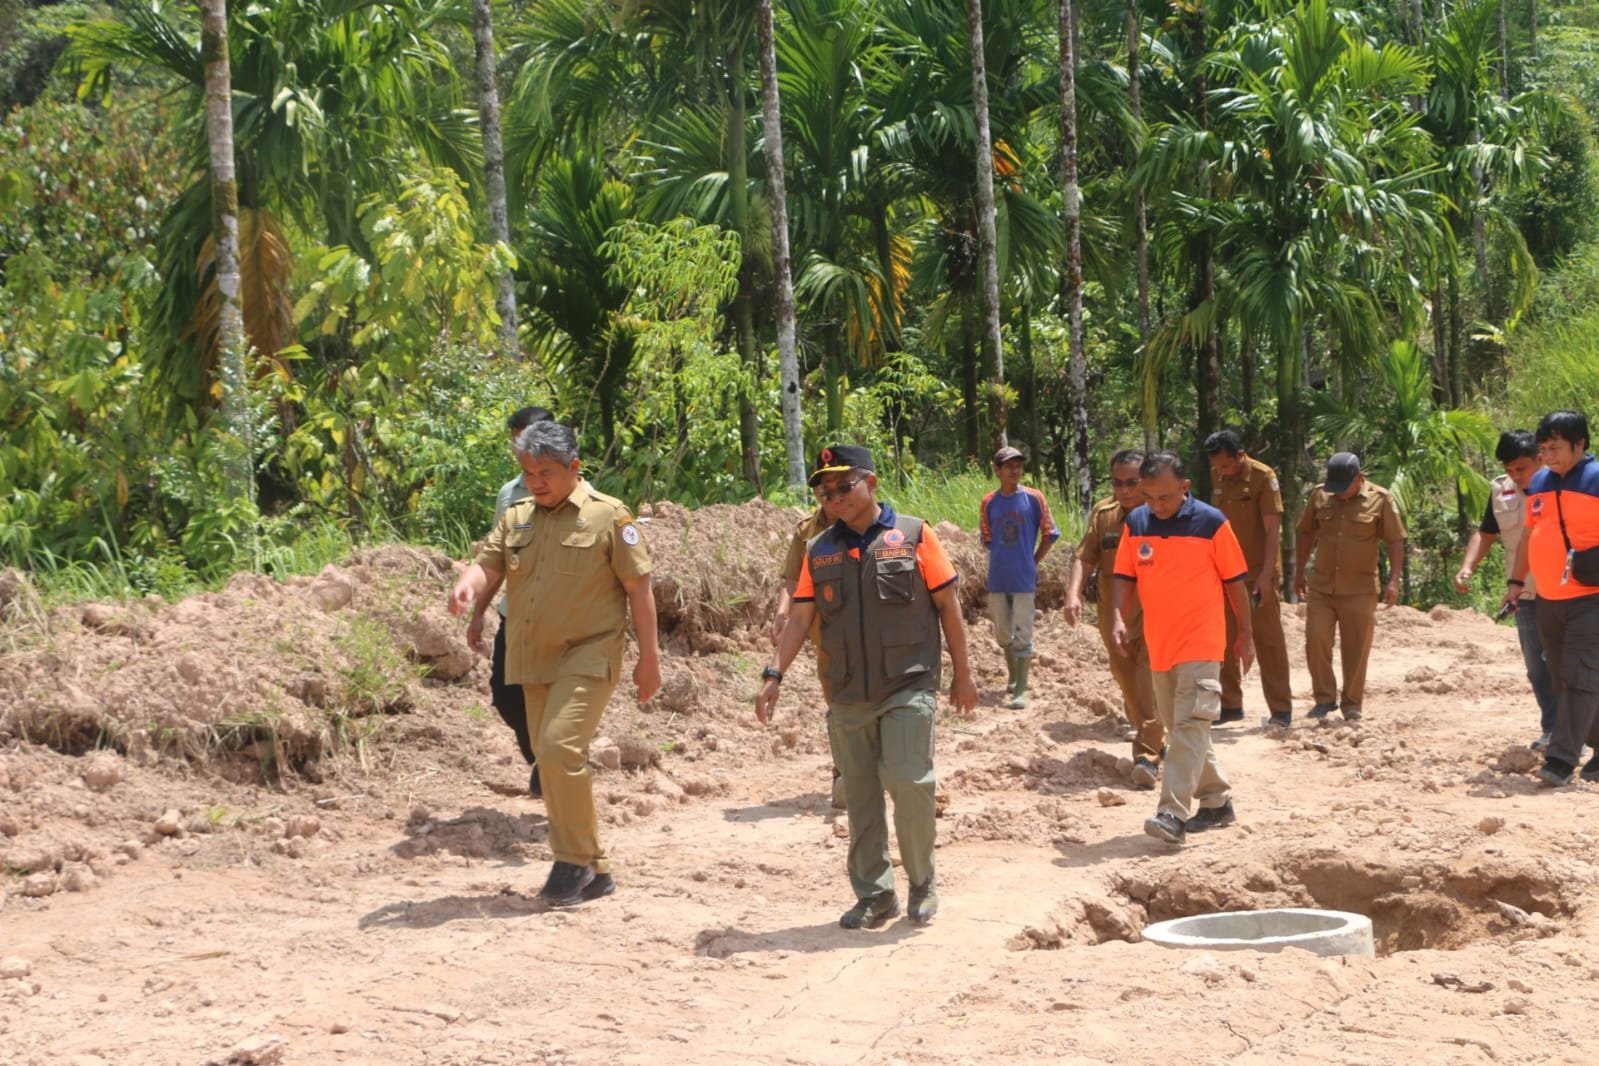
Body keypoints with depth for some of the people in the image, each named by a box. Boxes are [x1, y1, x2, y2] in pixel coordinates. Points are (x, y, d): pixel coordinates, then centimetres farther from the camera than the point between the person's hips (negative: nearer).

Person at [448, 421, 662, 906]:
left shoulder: (608, 516, -4)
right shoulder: (517, 518, 13)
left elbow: (638, 587, -3)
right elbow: (488, 564, 4)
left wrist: (648, 657, -4)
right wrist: (466, 587, -21)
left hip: (586, 656, -7)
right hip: (532, 661, 7)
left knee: (560, 747, -21)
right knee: (552, 761, 9)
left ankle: (574, 859, -7)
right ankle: (593, 871, 19)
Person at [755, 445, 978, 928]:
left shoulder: (913, 535, -1)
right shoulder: (819, 551, 9)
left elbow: (947, 605, 2)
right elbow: (800, 618, 8)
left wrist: (962, 673, 3)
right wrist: (773, 675, -3)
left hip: (908, 688, -4)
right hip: (848, 697, 4)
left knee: (908, 781, -15)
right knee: (860, 795, 7)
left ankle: (922, 883, 6)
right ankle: (874, 895, 18)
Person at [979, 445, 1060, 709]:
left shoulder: (1033, 498, -4)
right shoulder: (989, 503, 3)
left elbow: (1049, 535, 2)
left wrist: (1032, 563, 3)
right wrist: (1003, 560, 7)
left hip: (1024, 579, -3)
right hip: (997, 578, 3)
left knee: (1022, 635, -4)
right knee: (1003, 633, 14)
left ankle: (1020, 691, -3)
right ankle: (1013, 675, 34)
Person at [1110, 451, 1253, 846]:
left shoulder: (1211, 523, -8)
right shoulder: (1135, 523, 3)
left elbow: (1234, 580, -1)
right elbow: (1126, 576, 8)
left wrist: (1245, 635, 3)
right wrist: (1118, 616, -9)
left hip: (1200, 643, -6)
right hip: (1158, 645, 6)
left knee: (1190, 725, -14)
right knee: (1178, 728, 13)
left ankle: (1173, 813, -21)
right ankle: (1217, 802, 26)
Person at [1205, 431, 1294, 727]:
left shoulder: (1263, 477, -12)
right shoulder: (1217, 478, 6)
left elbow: (1272, 529, -15)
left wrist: (1266, 575, -21)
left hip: (1258, 575, -6)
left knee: (1268, 641, -1)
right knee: (1226, 641, 9)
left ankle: (1281, 709, 5)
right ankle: (1231, 705, 19)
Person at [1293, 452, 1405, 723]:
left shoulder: (1380, 499, -3)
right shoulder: (1320, 495, 5)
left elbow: (1396, 542, -2)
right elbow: (1306, 533, 16)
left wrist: (1393, 580, -10)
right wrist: (1299, 572, 15)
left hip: (1360, 589, -2)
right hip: (1321, 586, 2)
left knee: (1356, 649, 2)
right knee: (1316, 640, -6)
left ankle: (1351, 705, 13)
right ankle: (1325, 698, 8)